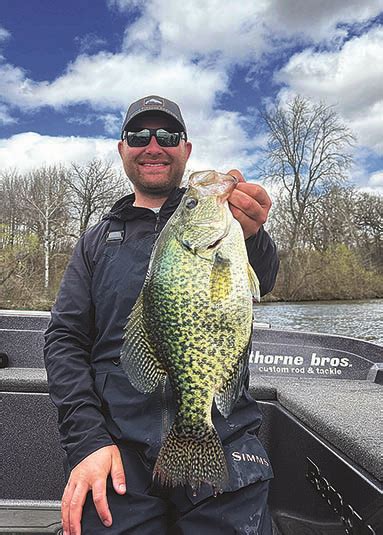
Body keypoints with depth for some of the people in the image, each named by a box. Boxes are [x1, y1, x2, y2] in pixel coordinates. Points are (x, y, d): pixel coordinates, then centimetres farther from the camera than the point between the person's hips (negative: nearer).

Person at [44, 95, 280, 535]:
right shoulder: (98, 240, 13)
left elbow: (262, 280, -13)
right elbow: (64, 338, 7)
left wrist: (250, 235, -38)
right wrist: (86, 441, -7)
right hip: (117, 453, 2)